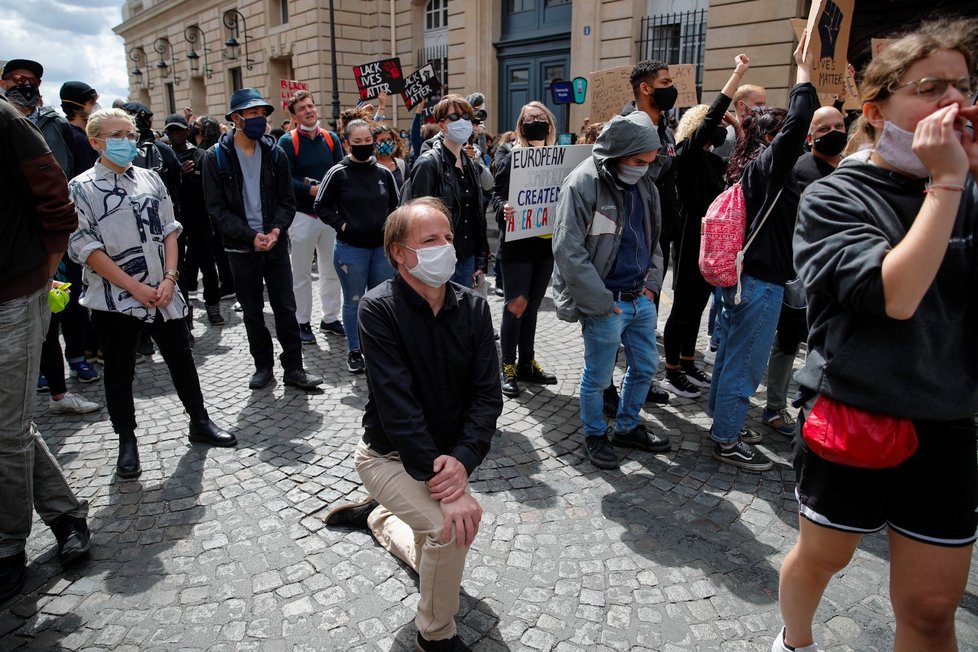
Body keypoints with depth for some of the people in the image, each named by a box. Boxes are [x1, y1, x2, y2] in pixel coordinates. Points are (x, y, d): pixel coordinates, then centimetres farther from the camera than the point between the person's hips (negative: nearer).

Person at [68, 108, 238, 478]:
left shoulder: (150, 179, 7)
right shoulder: (81, 188, -5)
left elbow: (169, 231, 7)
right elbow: (85, 248, -10)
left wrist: (169, 278, -6)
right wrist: (135, 287, -15)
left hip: (163, 293, 3)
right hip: (114, 299, -3)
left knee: (182, 360, 12)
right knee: (119, 373, 9)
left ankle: (199, 422, 28)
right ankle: (127, 443, 24)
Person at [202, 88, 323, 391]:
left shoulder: (275, 153, 5)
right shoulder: (217, 157, -3)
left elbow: (287, 200, 5)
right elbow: (217, 208, -5)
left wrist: (276, 230, -13)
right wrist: (251, 236, -16)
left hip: (275, 244, 1)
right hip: (241, 248, -1)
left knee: (286, 308, 2)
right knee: (252, 312, 9)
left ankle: (293, 368, 10)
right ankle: (263, 365, 24)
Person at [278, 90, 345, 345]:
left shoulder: (331, 138, 6)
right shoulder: (288, 142, -6)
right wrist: (312, 190, -22)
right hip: (302, 215, -4)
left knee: (331, 270, 11)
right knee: (301, 274, 5)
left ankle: (330, 318, 24)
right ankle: (303, 323, 16)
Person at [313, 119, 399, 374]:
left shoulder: (384, 173, 5)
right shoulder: (338, 173, -6)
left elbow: (395, 204, 18)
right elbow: (321, 206, -1)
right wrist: (341, 225, -11)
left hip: (383, 247, 3)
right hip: (350, 249, -3)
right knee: (354, 301, 7)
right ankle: (354, 351, 21)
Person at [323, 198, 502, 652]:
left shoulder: (473, 307, -10)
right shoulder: (379, 308, -23)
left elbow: (487, 394, -12)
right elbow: (397, 405, -29)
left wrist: (462, 460, -27)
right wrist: (442, 486, -31)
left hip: (448, 455, 6)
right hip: (389, 455, -5)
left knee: (438, 561, 21)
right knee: (451, 528, -30)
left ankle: (375, 515, 51)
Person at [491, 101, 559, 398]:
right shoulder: (509, 161, -4)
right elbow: (497, 196, -8)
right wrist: (504, 208, -29)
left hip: (546, 243, 5)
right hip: (517, 246, -5)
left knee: (532, 306, 13)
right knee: (516, 305, -2)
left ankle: (526, 363, 24)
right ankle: (508, 367, 9)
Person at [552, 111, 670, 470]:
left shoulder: (644, 184, 9)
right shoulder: (583, 183, -15)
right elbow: (568, 251, -19)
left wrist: (652, 282, 8)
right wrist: (600, 302, -17)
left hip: (641, 298, 8)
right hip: (605, 303, -7)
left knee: (645, 366, 18)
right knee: (598, 377, 6)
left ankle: (627, 427, 39)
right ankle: (595, 435, 30)